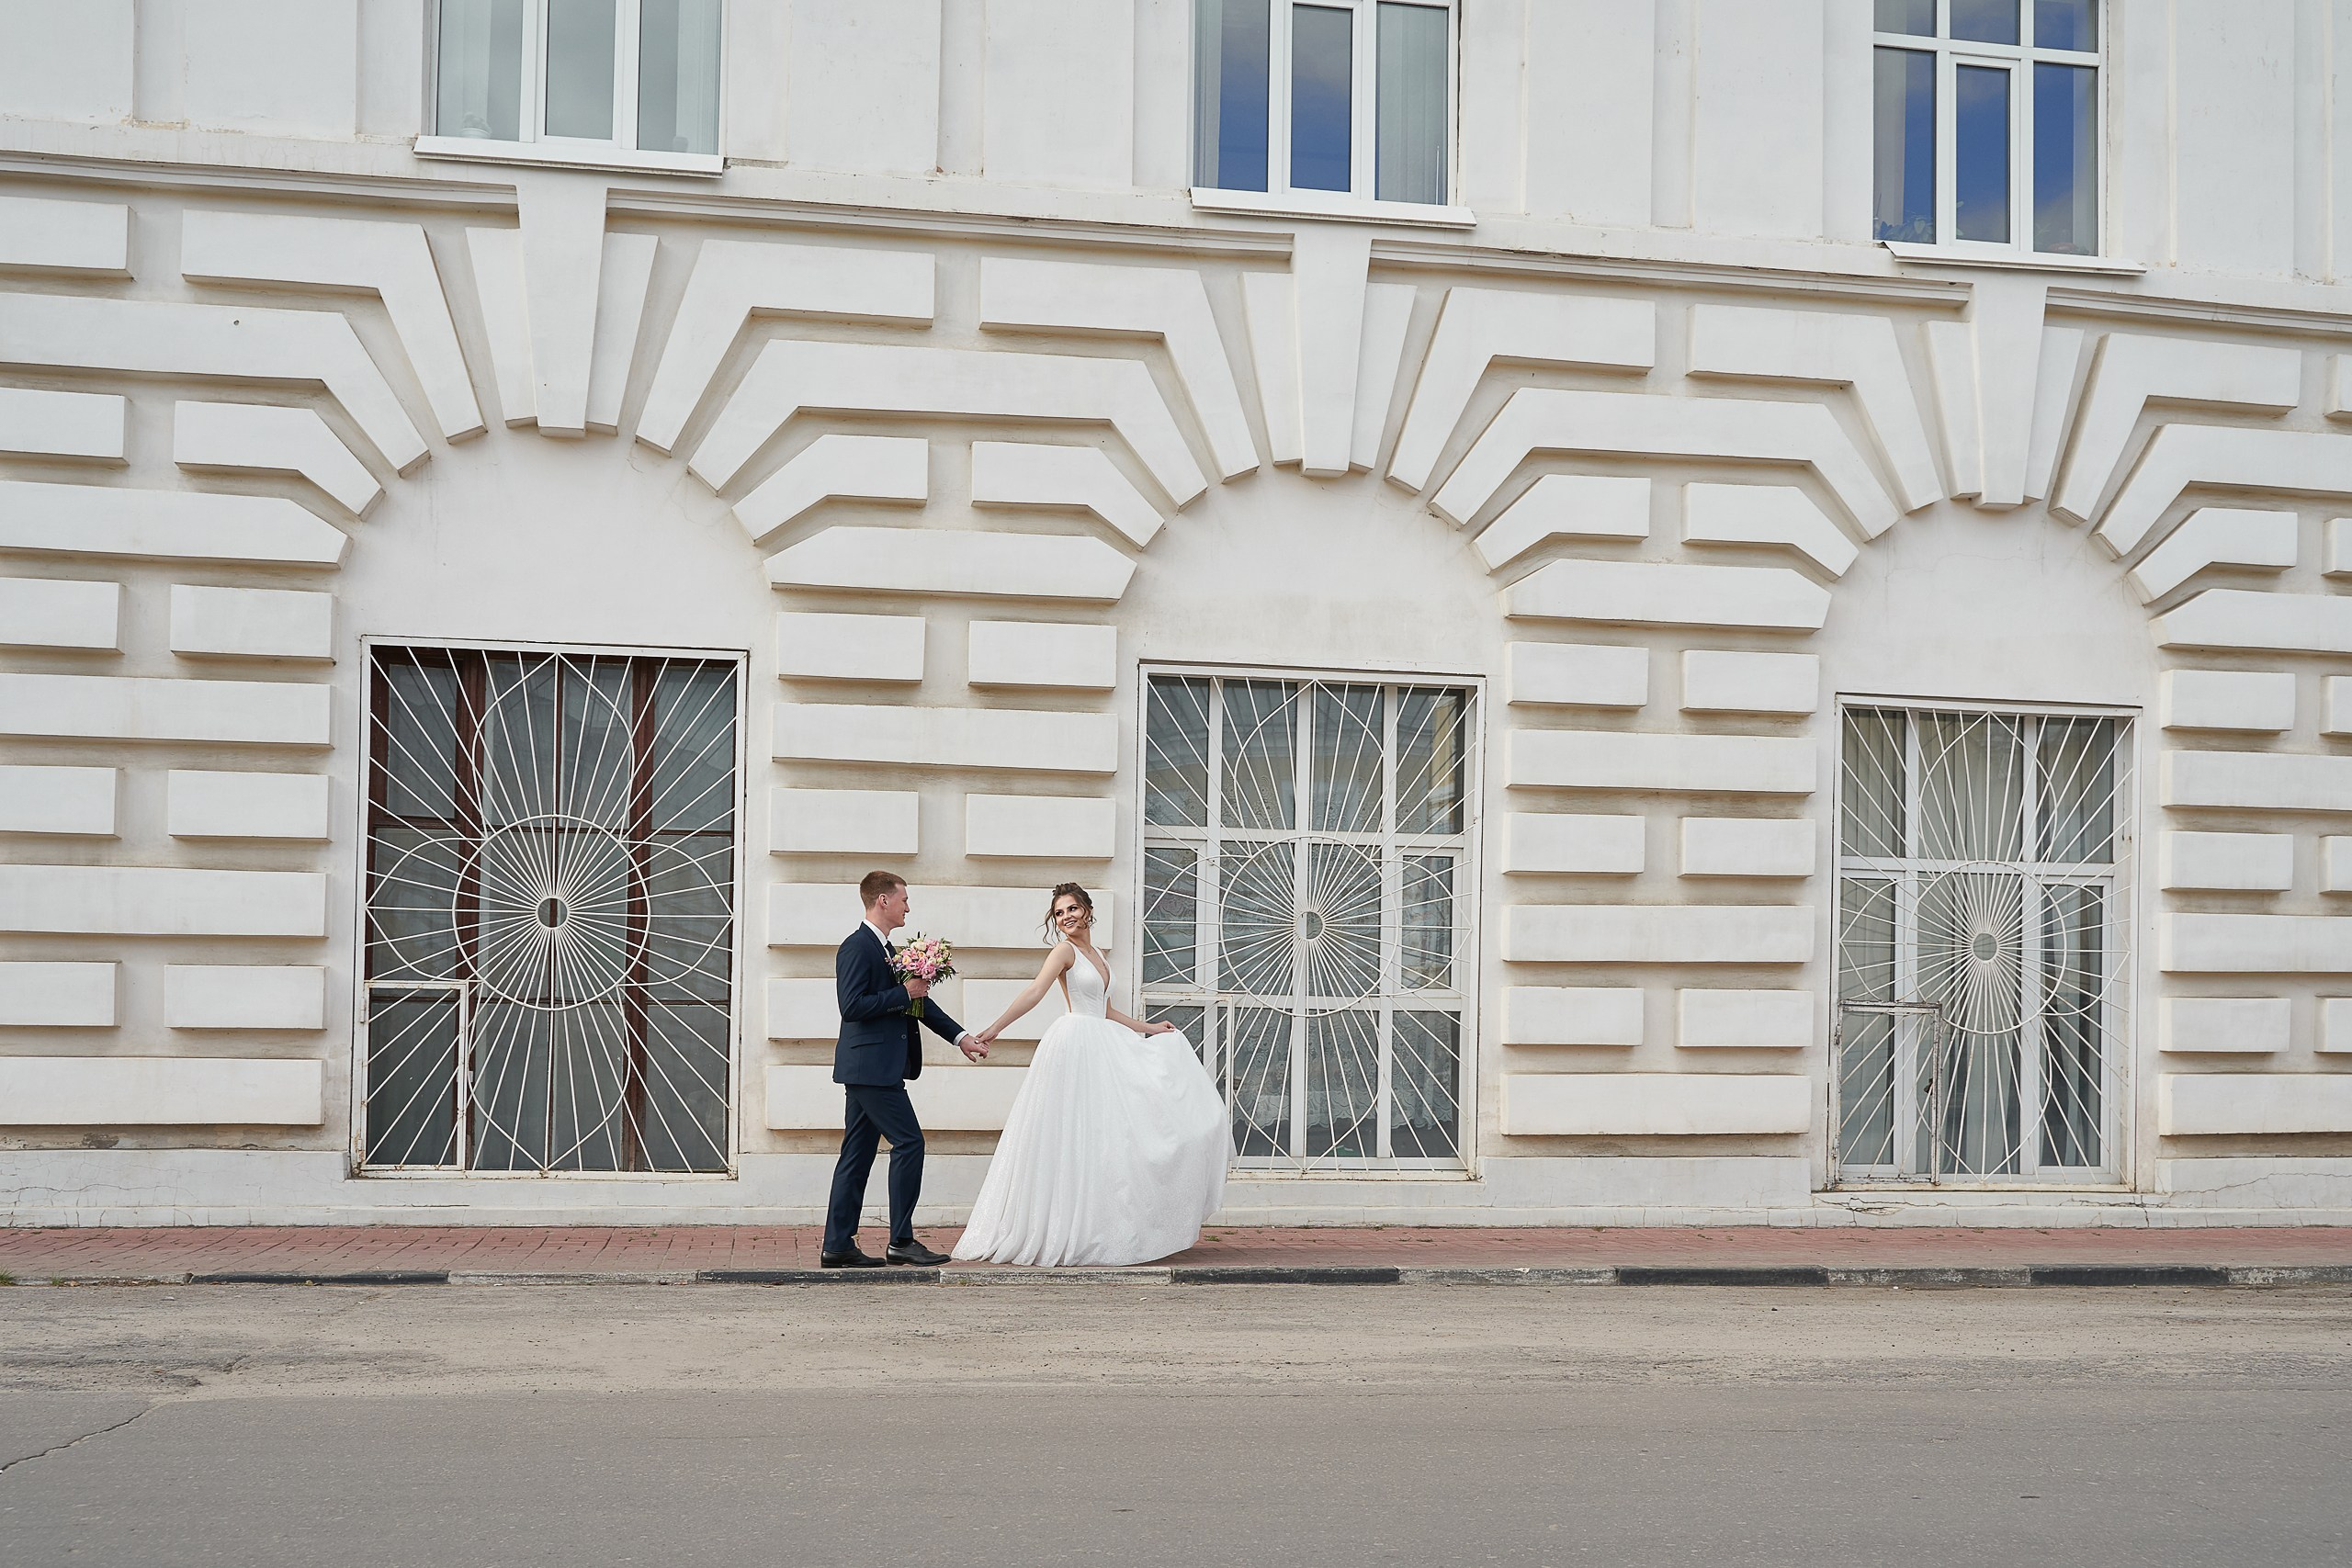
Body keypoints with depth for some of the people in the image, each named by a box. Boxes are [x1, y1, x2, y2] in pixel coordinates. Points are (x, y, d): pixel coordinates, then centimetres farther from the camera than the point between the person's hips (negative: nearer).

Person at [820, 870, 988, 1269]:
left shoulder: (883, 948, 18)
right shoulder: (857, 947, -13)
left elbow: (916, 1000, 24)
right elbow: (851, 1006, -22)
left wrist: (960, 1037, 23)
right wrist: (903, 993, -16)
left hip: (868, 1069, 10)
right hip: (872, 1068, -10)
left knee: (858, 1154, 9)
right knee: (909, 1142, -8)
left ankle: (838, 1245, 11)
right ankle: (901, 1242, -3)